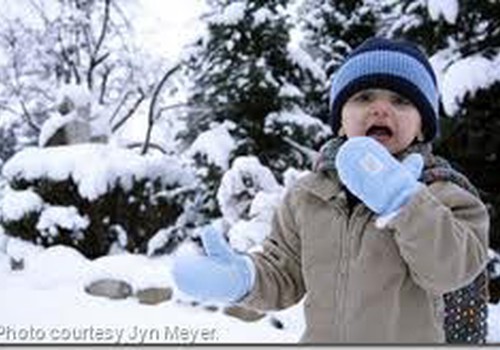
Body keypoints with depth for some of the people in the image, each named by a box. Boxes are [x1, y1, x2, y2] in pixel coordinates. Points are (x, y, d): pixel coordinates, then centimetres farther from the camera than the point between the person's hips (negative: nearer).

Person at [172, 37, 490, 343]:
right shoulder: (307, 195, -3)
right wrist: (241, 278, -19)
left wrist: (403, 202, -40)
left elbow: (456, 268, -27)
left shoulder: (438, 193, -11)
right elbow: (283, 273, 2)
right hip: (321, 337, 3)